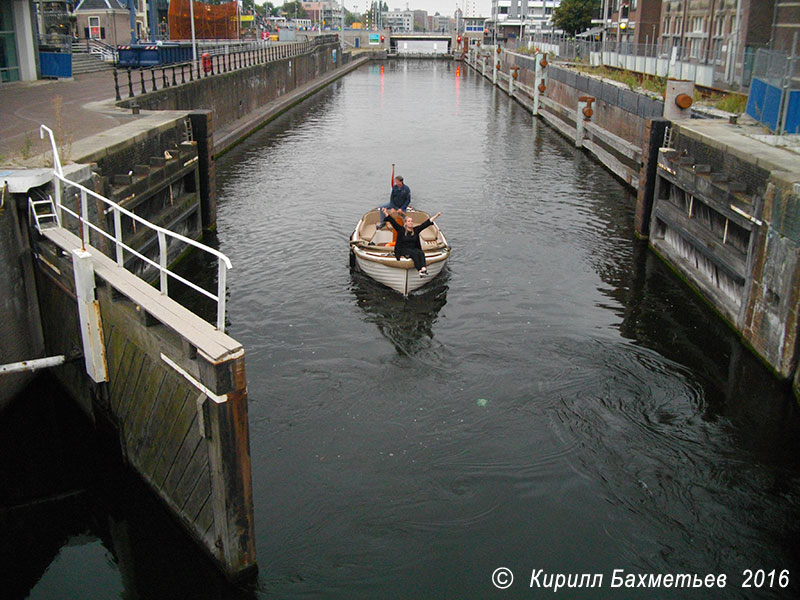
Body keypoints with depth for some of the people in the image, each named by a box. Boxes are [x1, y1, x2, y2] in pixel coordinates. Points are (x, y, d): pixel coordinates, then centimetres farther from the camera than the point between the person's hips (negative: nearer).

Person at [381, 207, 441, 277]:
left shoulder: (416, 230, 12)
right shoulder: (401, 230, 4)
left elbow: (427, 223, 11)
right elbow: (393, 222, -5)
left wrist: (436, 216, 9)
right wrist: (386, 213, -16)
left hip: (414, 249, 4)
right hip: (403, 250, -3)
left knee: (421, 253, -29)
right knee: (415, 253, -33)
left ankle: (423, 268, -52)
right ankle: (420, 271, -46)